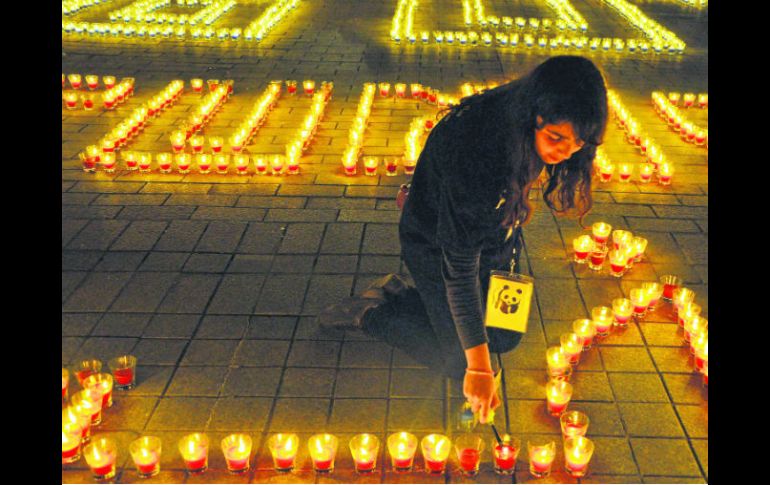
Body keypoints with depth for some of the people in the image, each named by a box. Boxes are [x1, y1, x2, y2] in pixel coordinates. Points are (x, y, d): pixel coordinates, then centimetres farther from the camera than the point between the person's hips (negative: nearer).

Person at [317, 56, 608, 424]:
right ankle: (369, 313, 15)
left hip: (493, 237, 7)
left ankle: (399, 294, 23)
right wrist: (478, 367, -33)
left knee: (506, 338, 14)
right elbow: (460, 265, -37)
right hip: (436, 245, -7)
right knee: (461, 362, -3)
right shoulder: (471, 150, -43)